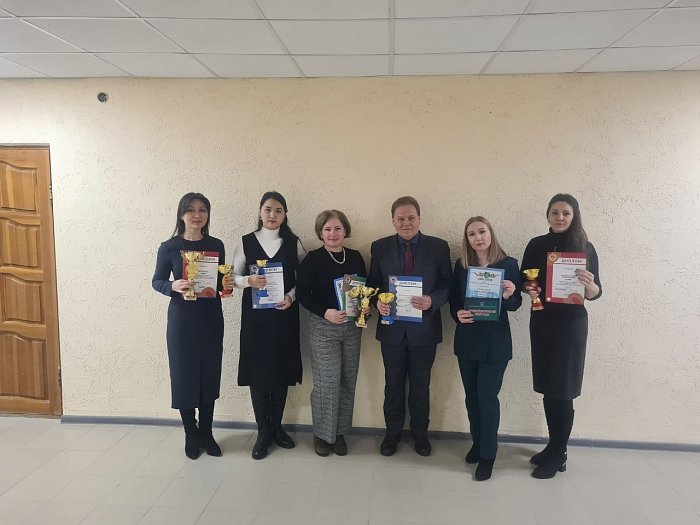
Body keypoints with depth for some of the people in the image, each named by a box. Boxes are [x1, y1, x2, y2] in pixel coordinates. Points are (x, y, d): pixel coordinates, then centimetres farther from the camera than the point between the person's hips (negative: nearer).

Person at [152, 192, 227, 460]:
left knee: (210, 375, 9)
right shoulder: (169, 247, -5)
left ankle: (206, 433, 25)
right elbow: (156, 281, 0)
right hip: (182, 318, -2)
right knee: (184, 376, 4)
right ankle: (191, 435, 22)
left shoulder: (216, 245, 3)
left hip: (211, 317, 3)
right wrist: (173, 286, -20)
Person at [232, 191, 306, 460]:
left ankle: (277, 427, 26)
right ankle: (263, 433, 17)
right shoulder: (246, 242, 2)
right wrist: (249, 281, -18)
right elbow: (234, 276, 3)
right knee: (258, 371, 3)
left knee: (282, 370, 8)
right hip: (255, 315, 0)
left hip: (284, 315, 1)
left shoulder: (293, 243, 3)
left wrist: (291, 296, -13)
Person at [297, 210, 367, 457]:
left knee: (348, 381, 8)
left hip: (352, 326, 4)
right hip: (323, 327, -4)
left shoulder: (355, 257, 6)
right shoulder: (312, 259, -5)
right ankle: (322, 434, 15)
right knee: (327, 382, -6)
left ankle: (339, 432, 25)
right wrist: (325, 312, -20)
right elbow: (303, 294, -7)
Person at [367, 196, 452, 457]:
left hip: (424, 329, -1)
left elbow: (447, 286, -3)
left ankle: (420, 434, 35)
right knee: (393, 385, 16)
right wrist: (378, 302, -17)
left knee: (420, 386, 15)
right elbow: (373, 284, 4)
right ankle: (392, 433, 34)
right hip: (392, 328, 1)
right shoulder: (380, 247, -1)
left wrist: (431, 301, -22)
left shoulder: (439, 247, -4)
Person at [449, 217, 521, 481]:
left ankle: (488, 455, 14)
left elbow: (516, 304, -3)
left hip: (495, 341, -3)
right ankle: (477, 443, 32)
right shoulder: (461, 265, 3)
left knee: (487, 396, -1)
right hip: (467, 339, 4)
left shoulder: (508, 264, -5)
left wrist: (509, 296, -25)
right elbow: (453, 300, 6)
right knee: (472, 395, 13)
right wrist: (457, 314, -14)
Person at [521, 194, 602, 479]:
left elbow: (594, 294, -4)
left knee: (563, 390, 1)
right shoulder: (536, 245, 3)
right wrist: (529, 289, -12)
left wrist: (590, 284, -25)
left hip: (571, 324, -3)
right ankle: (554, 446, 27)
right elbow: (524, 280, 9)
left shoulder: (585, 248, -5)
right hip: (541, 322, 4)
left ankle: (558, 455, 15)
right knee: (548, 388, 11)